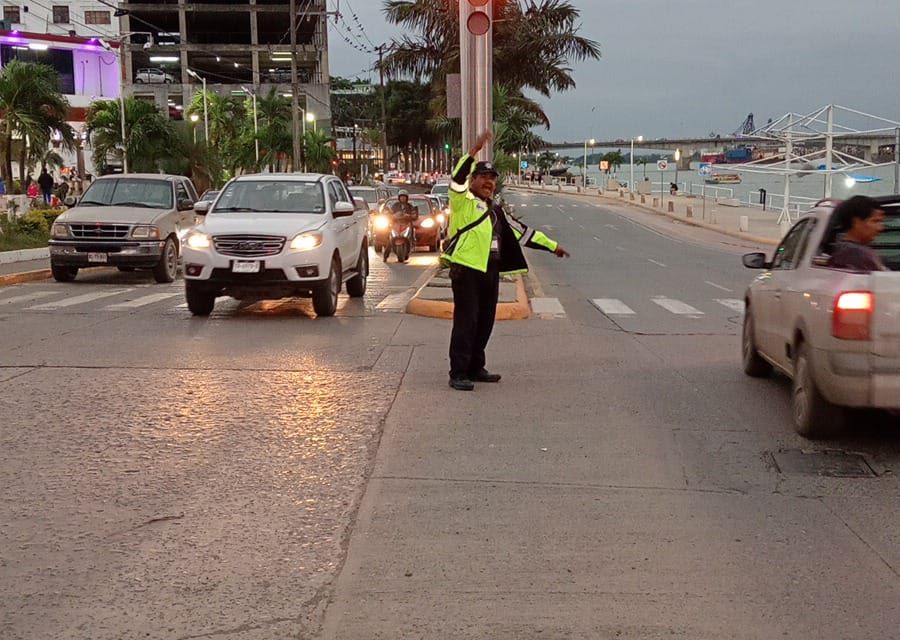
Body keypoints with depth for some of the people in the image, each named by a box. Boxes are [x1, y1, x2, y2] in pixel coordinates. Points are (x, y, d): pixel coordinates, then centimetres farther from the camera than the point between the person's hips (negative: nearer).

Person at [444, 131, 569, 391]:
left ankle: (475, 368, 22)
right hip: (466, 269, -8)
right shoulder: (463, 202, -1)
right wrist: (474, 151, -32)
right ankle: (458, 374, -8)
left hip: (490, 271, 8)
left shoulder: (496, 210, 21)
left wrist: (552, 245, 28)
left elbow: (521, 232, 26)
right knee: (466, 321, -10)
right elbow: (457, 180, -22)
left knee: (485, 322, 11)